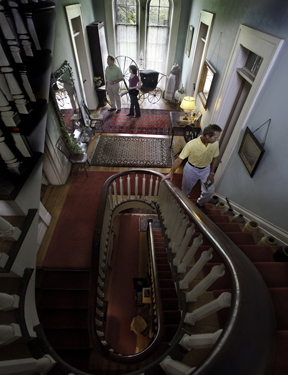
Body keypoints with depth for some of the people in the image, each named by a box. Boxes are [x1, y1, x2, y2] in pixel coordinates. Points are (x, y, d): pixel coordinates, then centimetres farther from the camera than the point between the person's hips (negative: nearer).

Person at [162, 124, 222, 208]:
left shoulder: (215, 144, -20)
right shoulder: (191, 144, -33)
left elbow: (215, 158, -3)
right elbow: (179, 159, -25)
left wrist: (212, 173, -3)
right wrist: (171, 173, -27)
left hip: (206, 169, 3)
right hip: (191, 169, -3)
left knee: (210, 190, 7)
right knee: (186, 188, 16)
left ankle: (200, 203, 38)